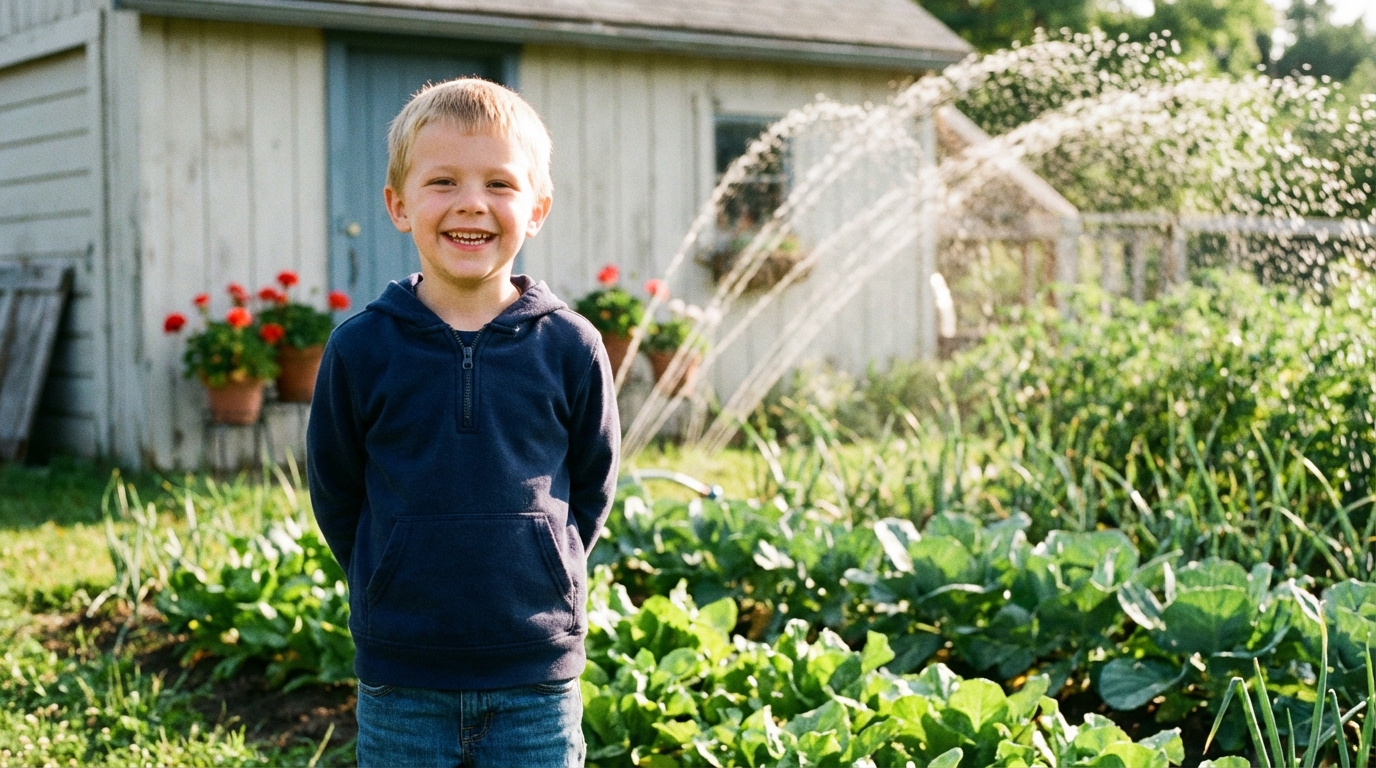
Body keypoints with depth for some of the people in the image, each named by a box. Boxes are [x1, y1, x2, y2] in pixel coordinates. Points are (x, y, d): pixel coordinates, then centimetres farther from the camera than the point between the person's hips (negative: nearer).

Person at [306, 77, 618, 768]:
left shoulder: (570, 348, -4)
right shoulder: (360, 349, -4)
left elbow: (592, 485, 8)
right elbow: (335, 494, 6)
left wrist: (534, 580, 6)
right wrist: (399, 588, 6)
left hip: (537, 680, 0)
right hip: (400, 684, 0)